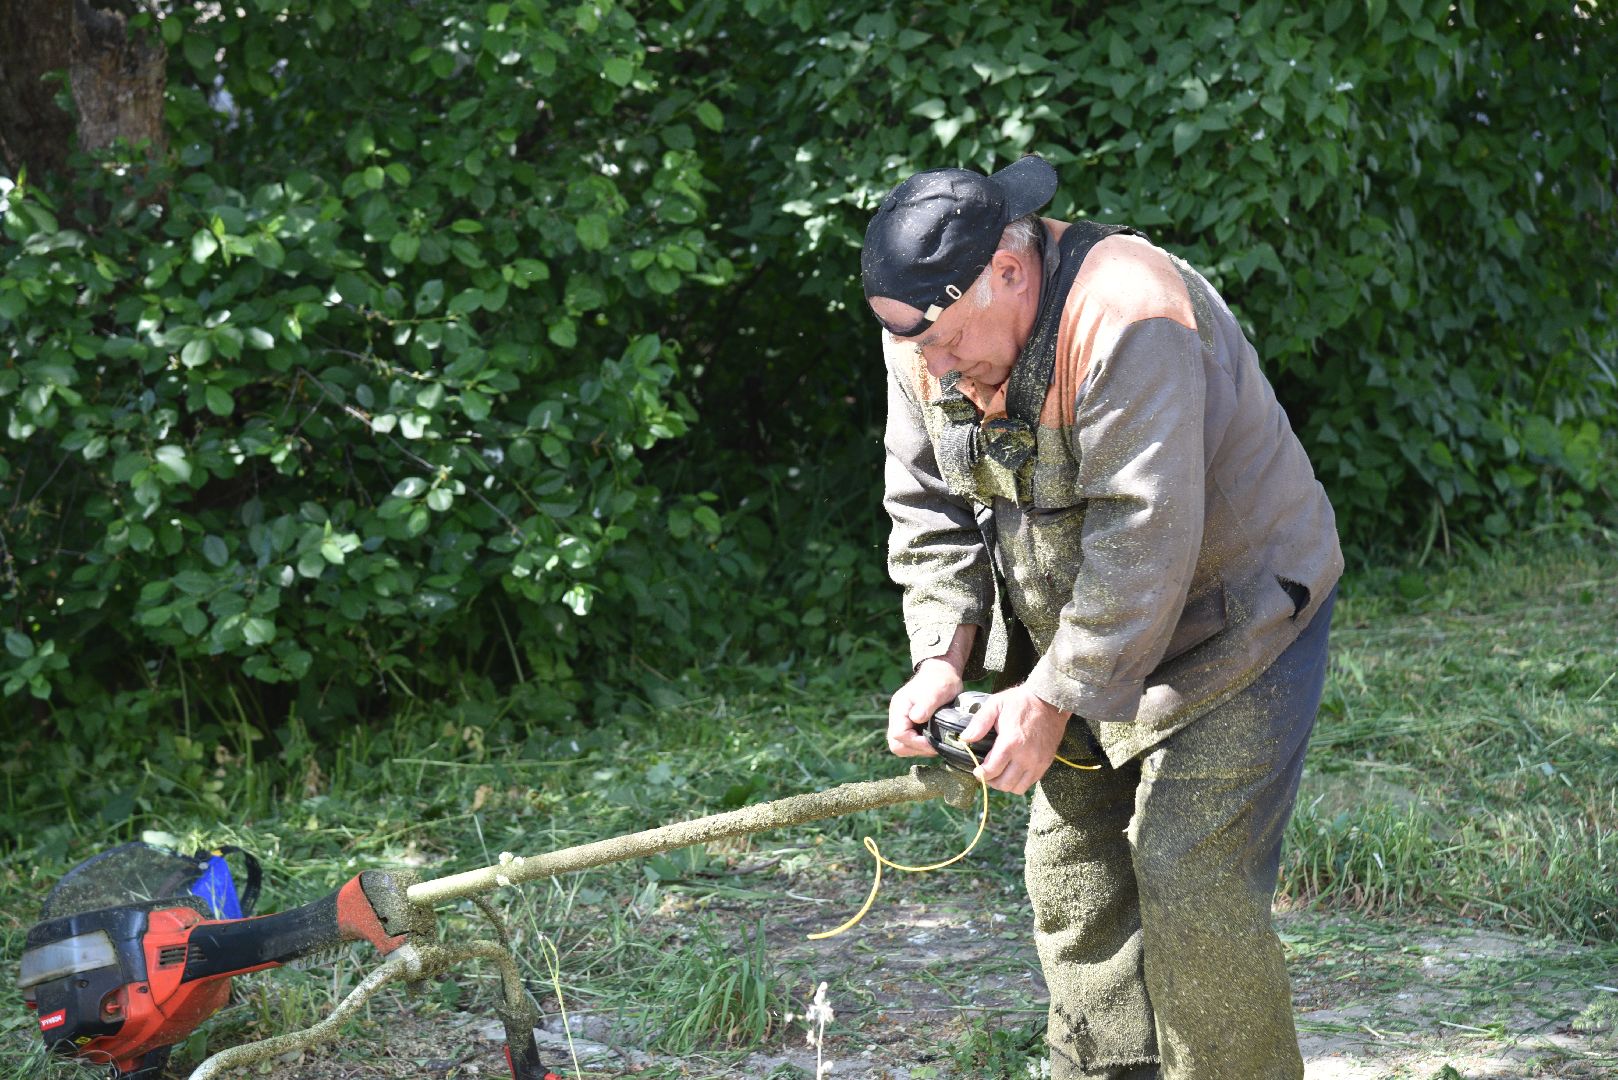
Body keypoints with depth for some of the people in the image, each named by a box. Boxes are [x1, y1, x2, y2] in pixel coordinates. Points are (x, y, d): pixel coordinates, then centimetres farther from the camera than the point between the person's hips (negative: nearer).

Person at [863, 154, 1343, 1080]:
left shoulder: (1126, 320, -31)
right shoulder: (928, 335, -6)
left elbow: (1144, 542, -32)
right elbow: (928, 507, 2)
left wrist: (1056, 698, -27)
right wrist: (942, 656, -12)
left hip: (1231, 628, -8)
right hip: (1091, 638, 8)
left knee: (1193, 885, -13)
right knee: (1072, 875, 8)